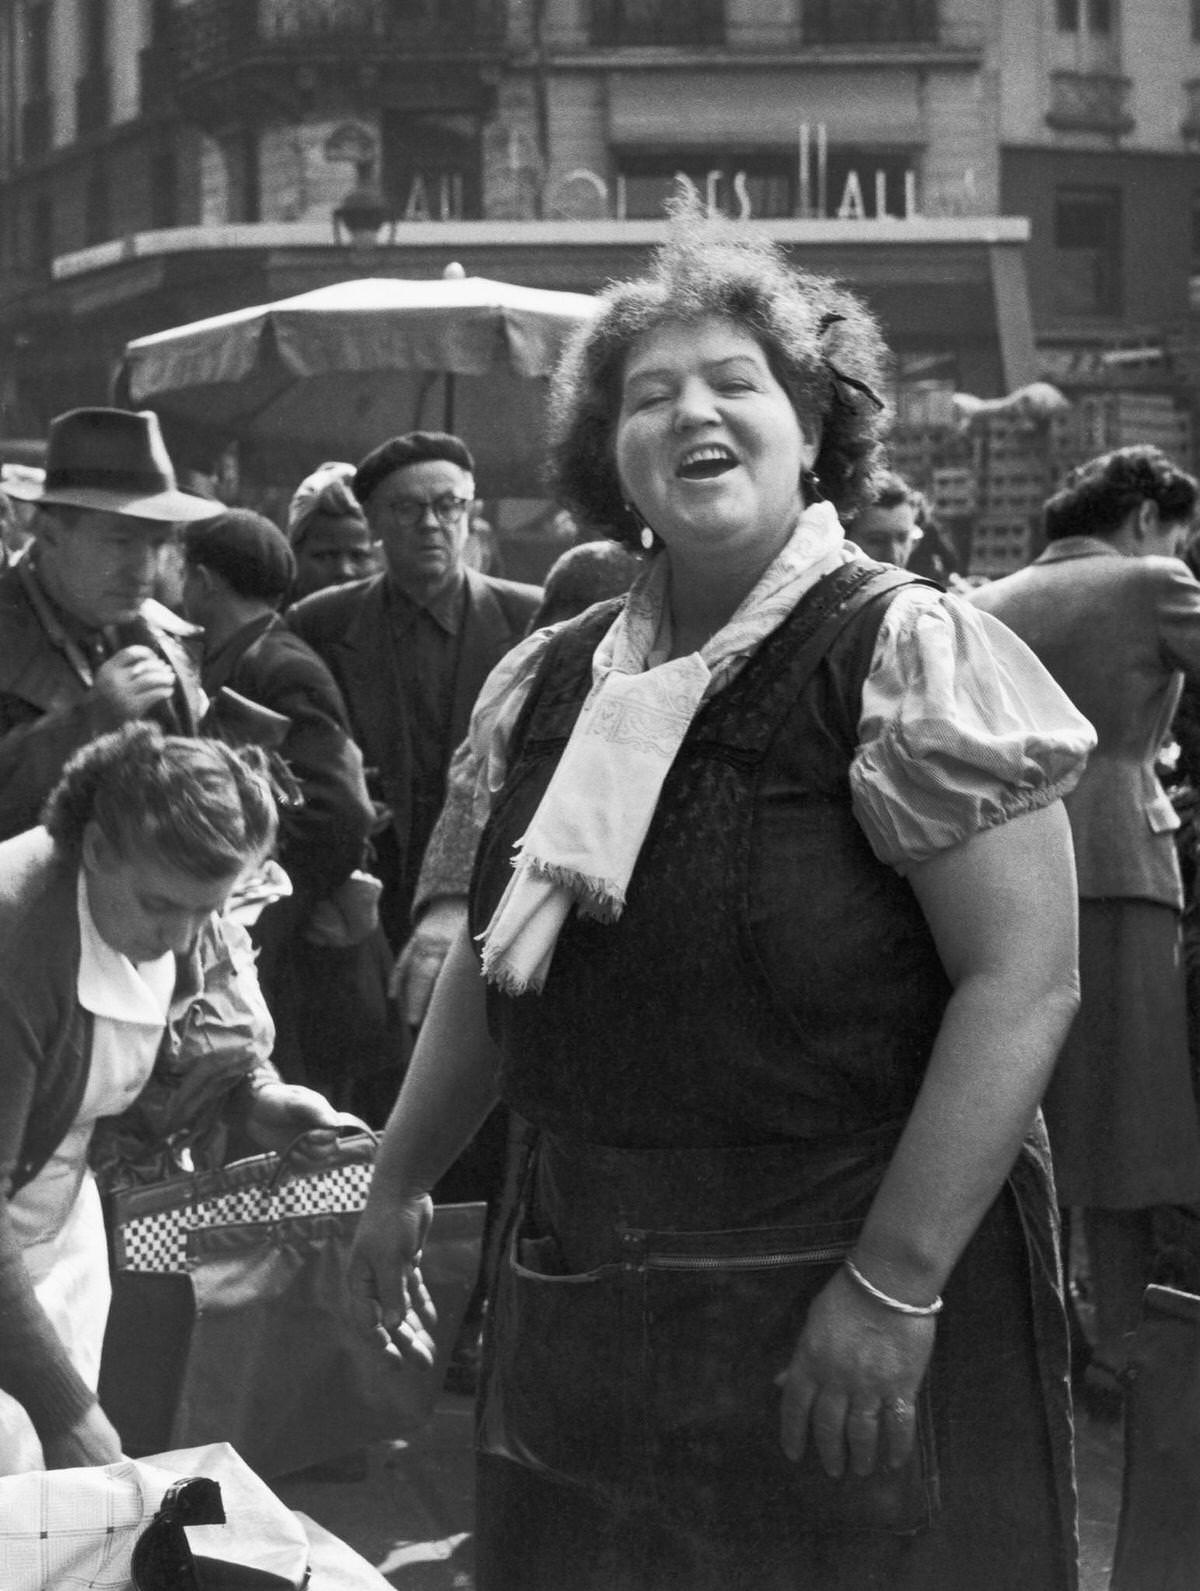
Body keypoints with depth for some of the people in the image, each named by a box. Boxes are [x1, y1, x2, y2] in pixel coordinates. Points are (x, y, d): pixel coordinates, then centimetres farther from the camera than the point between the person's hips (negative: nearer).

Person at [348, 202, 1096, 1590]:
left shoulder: (910, 655, -11)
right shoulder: (547, 685, 7)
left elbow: (1024, 980, -16)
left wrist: (895, 1285, -20)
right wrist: (398, 1185, 20)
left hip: (850, 1280, -5)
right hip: (575, 1292, 5)